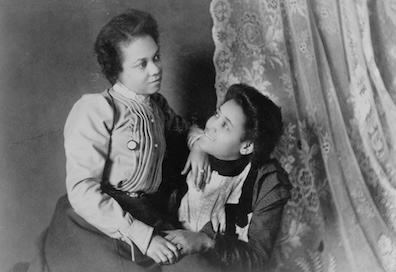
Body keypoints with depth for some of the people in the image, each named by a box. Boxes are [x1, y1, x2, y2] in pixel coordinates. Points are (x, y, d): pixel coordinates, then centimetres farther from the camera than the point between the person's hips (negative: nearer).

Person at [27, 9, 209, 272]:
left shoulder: (157, 105, 12)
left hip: (148, 221, 5)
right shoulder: (96, 110, -9)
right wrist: (142, 236, -20)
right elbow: (83, 191, -16)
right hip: (99, 224, -5)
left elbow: (183, 128, 34)